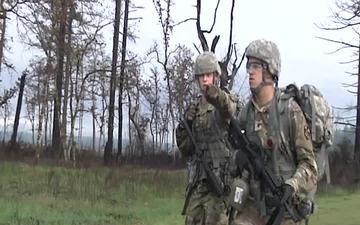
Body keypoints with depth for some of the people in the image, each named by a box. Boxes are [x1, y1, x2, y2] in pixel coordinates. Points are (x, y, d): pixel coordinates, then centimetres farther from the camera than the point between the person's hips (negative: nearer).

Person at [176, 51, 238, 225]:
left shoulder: (226, 99, 1)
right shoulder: (194, 109, 17)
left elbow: (227, 107, -28)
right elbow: (185, 151, 15)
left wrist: (213, 93, -50)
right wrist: (184, 127, -3)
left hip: (219, 180, -6)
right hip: (196, 181, 6)